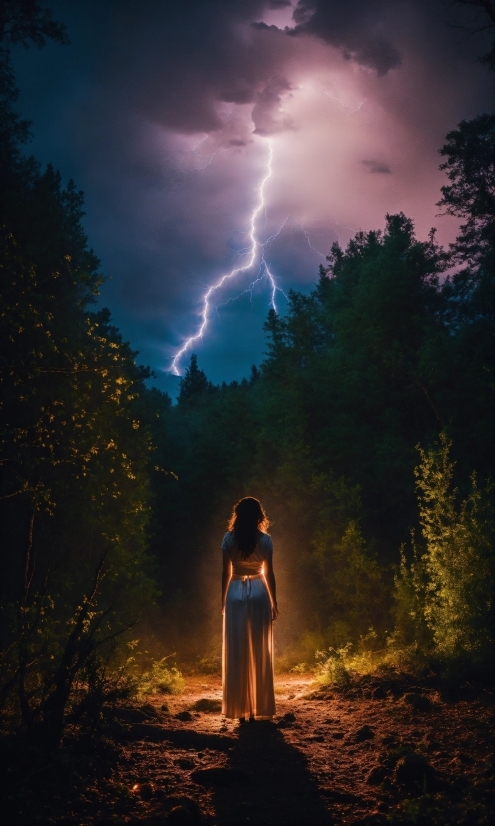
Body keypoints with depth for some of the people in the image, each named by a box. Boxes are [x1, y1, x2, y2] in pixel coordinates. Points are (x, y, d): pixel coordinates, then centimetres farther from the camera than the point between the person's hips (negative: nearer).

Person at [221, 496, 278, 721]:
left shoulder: (229, 539, -1)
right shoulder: (265, 540, -3)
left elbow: (226, 573, 0)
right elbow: (269, 574, -1)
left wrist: (223, 600, 10)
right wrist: (274, 602, 7)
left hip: (235, 595, 0)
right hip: (258, 595, 0)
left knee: (237, 651, 5)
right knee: (259, 651, 7)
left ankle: (240, 707, 7)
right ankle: (258, 707, 10)